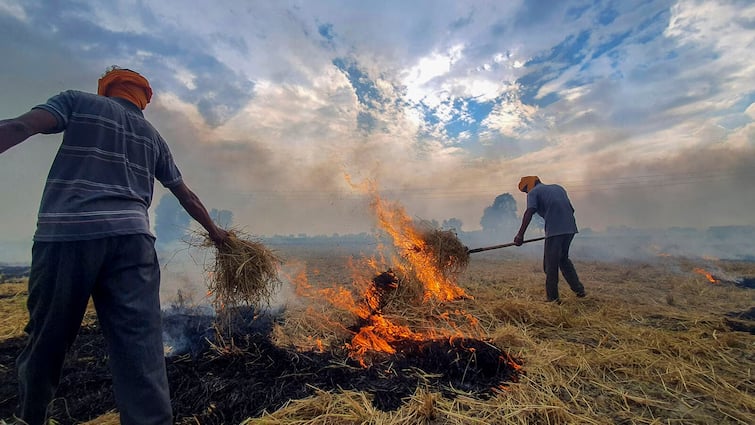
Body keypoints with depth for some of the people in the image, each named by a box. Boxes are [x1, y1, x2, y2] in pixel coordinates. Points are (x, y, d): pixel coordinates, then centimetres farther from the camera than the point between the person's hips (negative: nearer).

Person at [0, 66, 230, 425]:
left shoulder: (79, 100, 17)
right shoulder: (153, 137, 24)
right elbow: (187, 197, 26)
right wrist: (214, 231, 35)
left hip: (65, 233, -1)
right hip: (131, 237, 2)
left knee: (47, 339, 14)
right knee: (140, 347, -3)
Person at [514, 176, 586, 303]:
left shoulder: (533, 192, 3)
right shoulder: (558, 188, 23)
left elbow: (529, 212, -14)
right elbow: (571, 209, 24)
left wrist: (520, 234, -18)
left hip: (554, 230, -7)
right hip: (570, 228, 7)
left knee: (551, 264, 3)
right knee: (564, 259, 25)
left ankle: (552, 297, 11)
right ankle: (579, 289, 28)